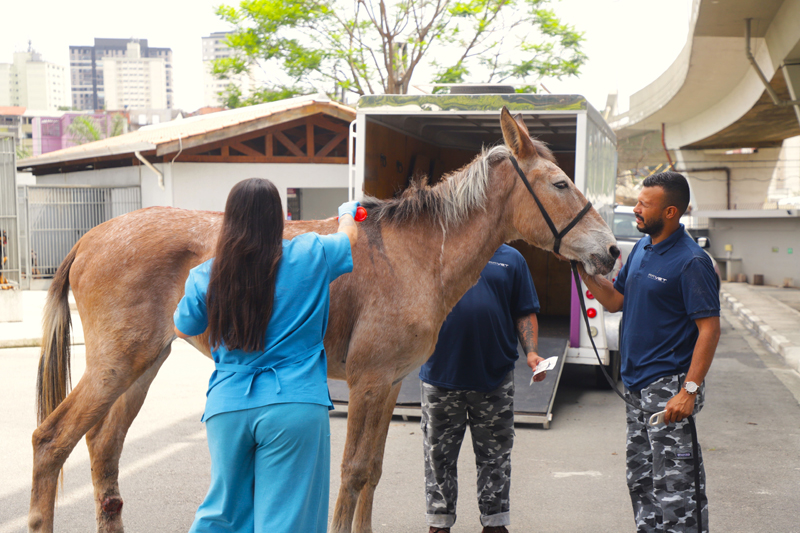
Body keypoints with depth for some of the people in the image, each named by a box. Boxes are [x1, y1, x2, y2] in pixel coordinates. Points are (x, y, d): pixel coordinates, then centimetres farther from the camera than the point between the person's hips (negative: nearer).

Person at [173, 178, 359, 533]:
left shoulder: (206, 277, 0)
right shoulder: (310, 256, -4)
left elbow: (183, 329, 17)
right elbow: (348, 235, 18)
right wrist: (347, 212, 41)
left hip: (227, 407, 3)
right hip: (294, 405, -3)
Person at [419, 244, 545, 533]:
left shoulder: (511, 259, 8)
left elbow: (525, 314, 8)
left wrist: (531, 351, -6)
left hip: (495, 379, 1)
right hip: (441, 375, -1)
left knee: (495, 458, 11)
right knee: (438, 456, 9)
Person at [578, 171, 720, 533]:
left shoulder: (691, 262, -16)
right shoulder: (641, 248, 10)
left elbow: (709, 329, -19)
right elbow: (615, 300, 17)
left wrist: (689, 390, -25)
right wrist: (582, 267, 3)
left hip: (669, 387, -9)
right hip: (636, 384, 9)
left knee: (673, 486, -5)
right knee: (641, 480, 18)